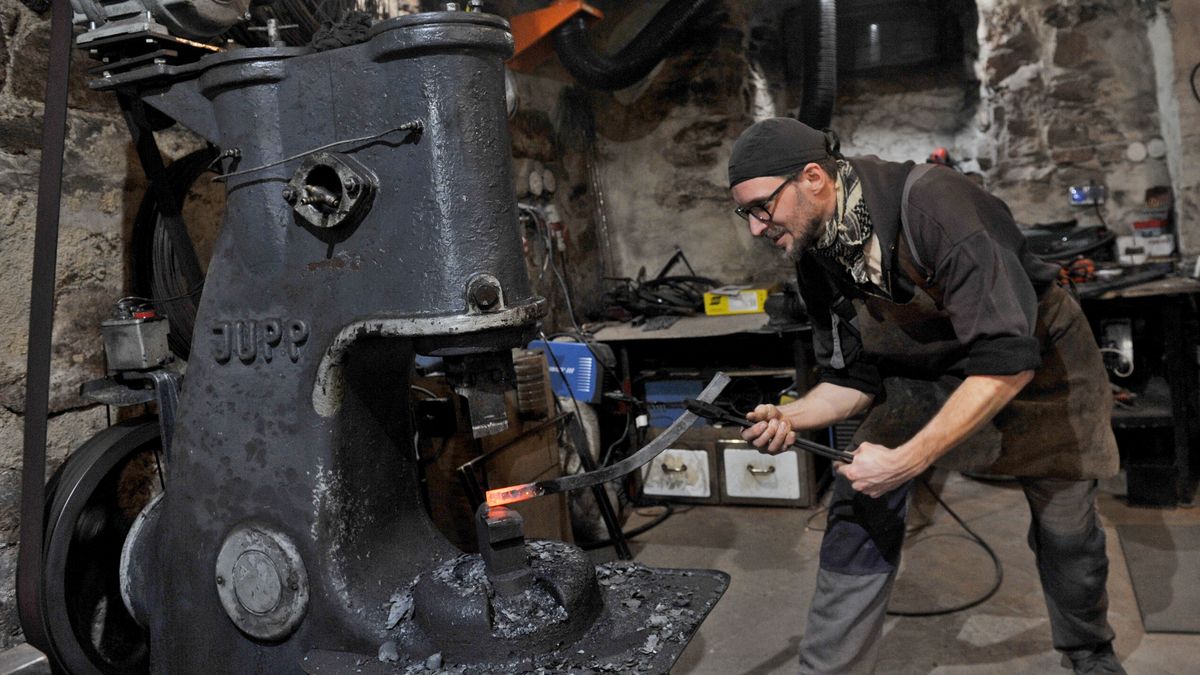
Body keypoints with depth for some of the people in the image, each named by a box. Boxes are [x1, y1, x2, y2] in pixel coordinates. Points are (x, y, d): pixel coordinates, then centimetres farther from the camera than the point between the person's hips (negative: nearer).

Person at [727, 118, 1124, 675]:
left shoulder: (934, 203, -36)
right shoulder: (817, 260, -15)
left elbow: (1008, 360, -39)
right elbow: (854, 379, -8)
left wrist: (906, 460, -41)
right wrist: (788, 417, -27)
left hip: (1038, 366, -4)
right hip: (928, 374, 4)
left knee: (1066, 534, 10)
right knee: (861, 499, -15)